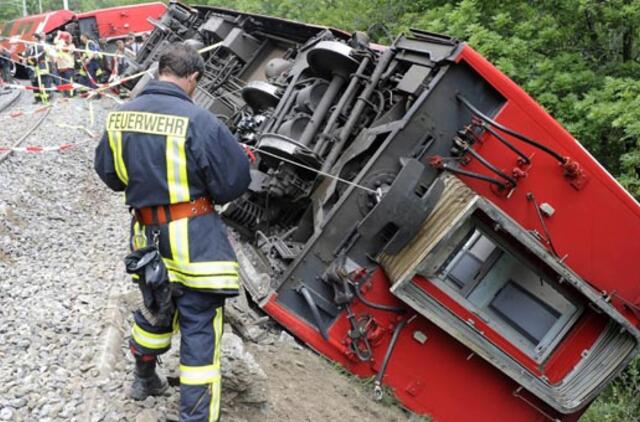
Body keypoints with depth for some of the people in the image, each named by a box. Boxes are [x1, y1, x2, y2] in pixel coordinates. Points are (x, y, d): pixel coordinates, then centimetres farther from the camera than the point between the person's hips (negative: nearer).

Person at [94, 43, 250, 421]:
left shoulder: (120, 117, -1)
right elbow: (235, 181, -13)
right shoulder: (199, 121, -19)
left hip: (147, 234, 6)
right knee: (200, 327, 2)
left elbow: (109, 173, 12)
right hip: (194, 238, -6)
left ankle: (145, 379, 48)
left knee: (156, 308, 27)